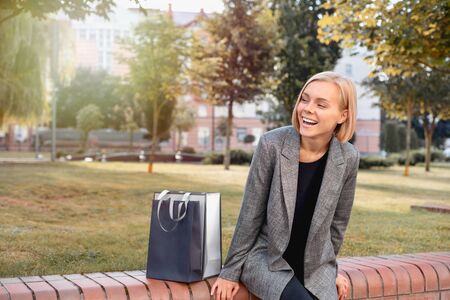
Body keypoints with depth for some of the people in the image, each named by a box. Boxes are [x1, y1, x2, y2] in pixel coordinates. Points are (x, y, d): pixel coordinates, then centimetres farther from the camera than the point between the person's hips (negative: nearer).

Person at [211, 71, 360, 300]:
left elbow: (338, 221, 7)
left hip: (315, 266, 3)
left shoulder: (348, 158, -8)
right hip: (266, 258, -3)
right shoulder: (272, 144, -16)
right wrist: (231, 271, -5)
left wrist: (329, 268, 14)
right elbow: (250, 214, -9)